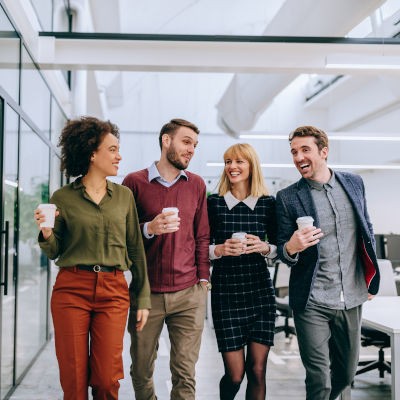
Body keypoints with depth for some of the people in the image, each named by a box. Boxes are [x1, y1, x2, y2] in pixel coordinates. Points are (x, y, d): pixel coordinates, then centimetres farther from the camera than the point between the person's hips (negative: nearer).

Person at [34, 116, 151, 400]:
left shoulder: (124, 196, 7)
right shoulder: (62, 198, 1)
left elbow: (136, 249, 9)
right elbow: (55, 252, 6)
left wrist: (143, 298, 7)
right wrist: (46, 233, -16)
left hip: (114, 291, 1)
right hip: (71, 289, -1)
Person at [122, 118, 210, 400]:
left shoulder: (197, 184, 9)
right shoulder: (135, 182, 0)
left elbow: (202, 236, 13)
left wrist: (203, 280, 5)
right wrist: (149, 228, -15)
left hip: (189, 294, 2)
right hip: (146, 292, -1)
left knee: (185, 373, 2)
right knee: (141, 371, 10)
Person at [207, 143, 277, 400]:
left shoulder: (268, 203, 3)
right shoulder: (214, 203, 0)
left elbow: (279, 248, 9)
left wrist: (265, 248, -11)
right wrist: (219, 250, -16)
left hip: (261, 292, 1)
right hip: (226, 292, -1)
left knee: (257, 371, 3)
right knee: (235, 374, 1)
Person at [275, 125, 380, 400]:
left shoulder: (354, 183, 4)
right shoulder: (288, 198, -6)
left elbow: (367, 230, 14)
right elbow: (283, 251, -2)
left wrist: (371, 280, 13)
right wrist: (290, 248, -25)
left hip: (352, 298, 4)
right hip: (312, 303, -4)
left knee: (347, 372, 18)